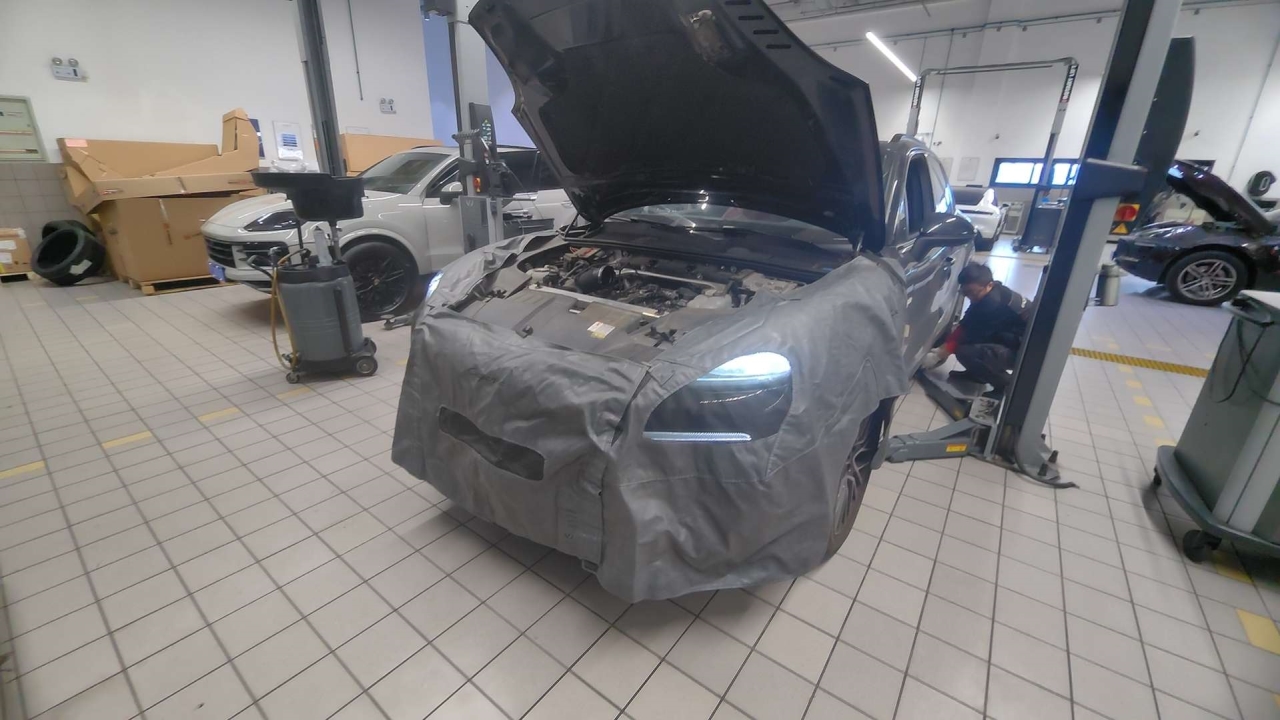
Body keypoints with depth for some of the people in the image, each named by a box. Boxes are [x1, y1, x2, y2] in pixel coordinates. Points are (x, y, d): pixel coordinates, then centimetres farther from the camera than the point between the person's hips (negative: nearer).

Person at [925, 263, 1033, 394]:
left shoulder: (994, 303, -28)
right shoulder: (994, 293, 0)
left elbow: (972, 335, -21)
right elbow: (966, 326, 1)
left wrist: (944, 351, -14)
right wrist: (944, 348, -5)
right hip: (1012, 340, 10)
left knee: (965, 351, -27)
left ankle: (1006, 384, -6)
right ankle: (977, 373, 15)